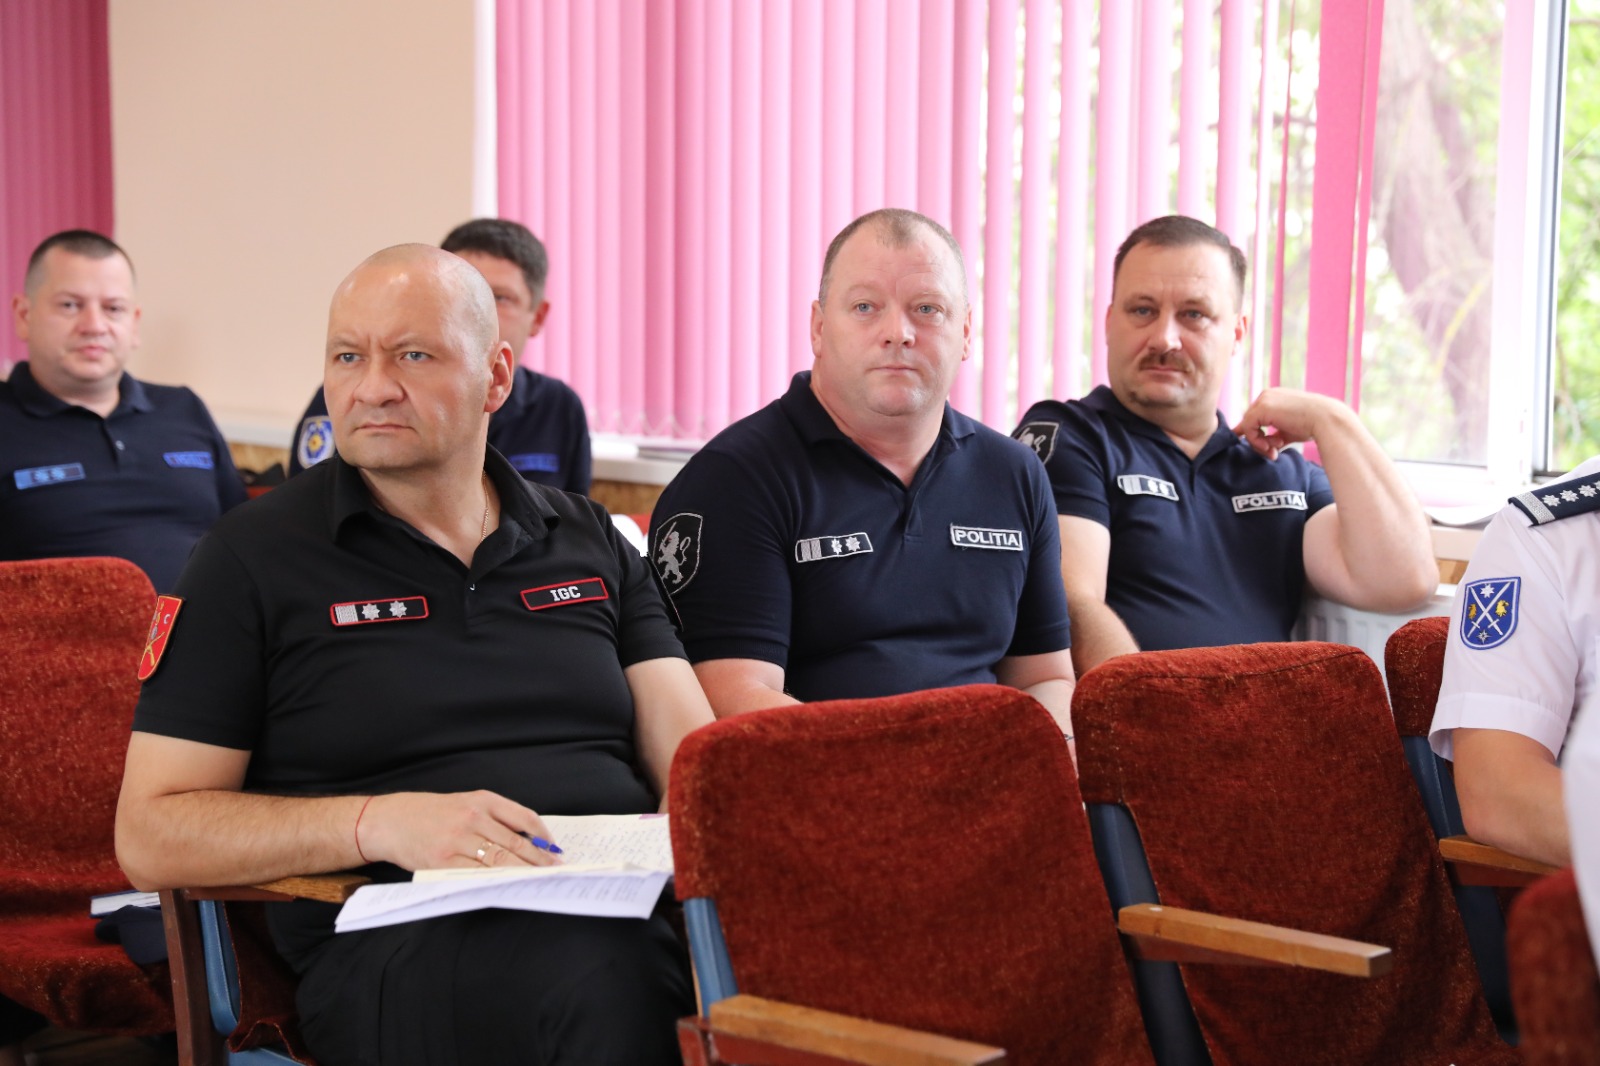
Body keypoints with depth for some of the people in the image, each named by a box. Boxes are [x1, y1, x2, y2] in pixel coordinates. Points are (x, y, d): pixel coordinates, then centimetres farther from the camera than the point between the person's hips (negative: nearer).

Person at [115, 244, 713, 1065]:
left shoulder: (589, 542, 20)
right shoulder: (255, 558, 8)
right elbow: (150, 835, 2)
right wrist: (381, 822, -14)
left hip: (630, 899, 5)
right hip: (398, 937, -4)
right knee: (608, 975, -39)